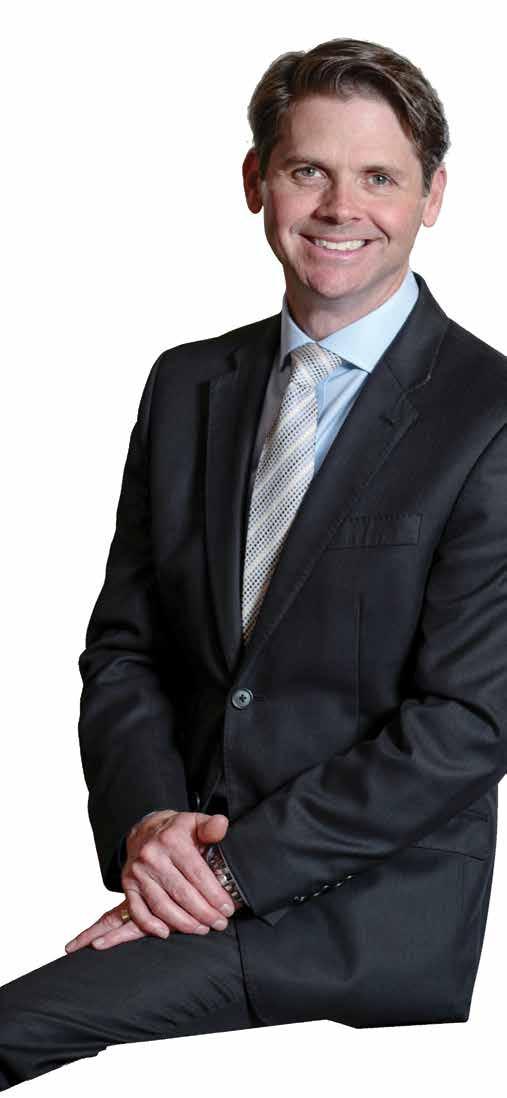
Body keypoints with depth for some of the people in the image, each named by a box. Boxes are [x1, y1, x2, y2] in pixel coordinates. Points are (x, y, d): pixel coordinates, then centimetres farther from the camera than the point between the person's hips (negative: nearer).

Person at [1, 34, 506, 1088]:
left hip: (373, 912, -5)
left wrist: (233, 865, -15)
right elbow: (123, 646, 12)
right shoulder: (187, 385, 11)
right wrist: (146, 820, -8)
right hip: (190, 878, 5)